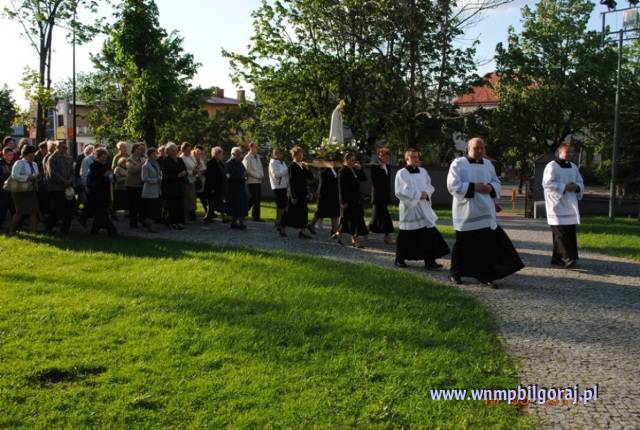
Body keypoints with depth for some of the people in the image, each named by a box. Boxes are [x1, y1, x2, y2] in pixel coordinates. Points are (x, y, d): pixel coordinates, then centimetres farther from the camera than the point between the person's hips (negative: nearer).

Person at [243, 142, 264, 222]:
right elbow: (248, 170, -12)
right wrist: (258, 176, -12)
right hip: (252, 181, -7)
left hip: (259, 181, 7)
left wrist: (262, 175, 3)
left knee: (258, 199, 7)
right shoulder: (247, 158, -8)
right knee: (253, 199, -7)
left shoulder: (258, 156, 14)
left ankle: (256, 216, 13)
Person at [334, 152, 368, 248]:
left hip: (356, 199, 8)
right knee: (353, 219, -6)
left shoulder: (354, 170, 13)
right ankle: (355, 240, 0)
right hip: (348, 199, -8)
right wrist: (343, 201, -18)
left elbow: (364, 178, 12)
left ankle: (338, 234, 27)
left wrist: (359, 169, -1)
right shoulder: (343, 171, -11)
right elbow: (342, 187, -15)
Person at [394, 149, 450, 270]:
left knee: (429, 234, -3)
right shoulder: (401, 173, -7)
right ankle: (400, 259, 20)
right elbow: (401, 191, -13)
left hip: (423, 208, 5)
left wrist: (426, 193, -7)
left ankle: (429, 261, 1)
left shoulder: (423, 171, 10)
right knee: (406, 236, 3)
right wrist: (418, 195, -16)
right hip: (409, 208, -5)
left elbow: (430, 186, 15)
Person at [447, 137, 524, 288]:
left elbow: (497, 183, 16)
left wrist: (490, 188, -7)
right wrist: (474, 187, -19)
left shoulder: (488, 164, 12)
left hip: (485, 212, 4)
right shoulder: (458, 163, -4)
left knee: (488, 245, 0)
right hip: (466, 212, -4)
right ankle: (455, 274, 22)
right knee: (463, 245, 5)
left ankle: (485, 275, 10)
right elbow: (453, 185, -13)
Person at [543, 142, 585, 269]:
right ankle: (567, 258, -13)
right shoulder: (552, 166, -6)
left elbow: (581, 183, 17)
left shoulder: (573, 167, 15)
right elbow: (547, 183, -15)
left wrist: (576, 187, -6)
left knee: (570, 233, 6)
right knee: (561, 233, -12)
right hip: (557, 204, -7)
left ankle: (557, 258, 15)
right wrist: (564, 187, -20)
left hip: (570, 205, 7)